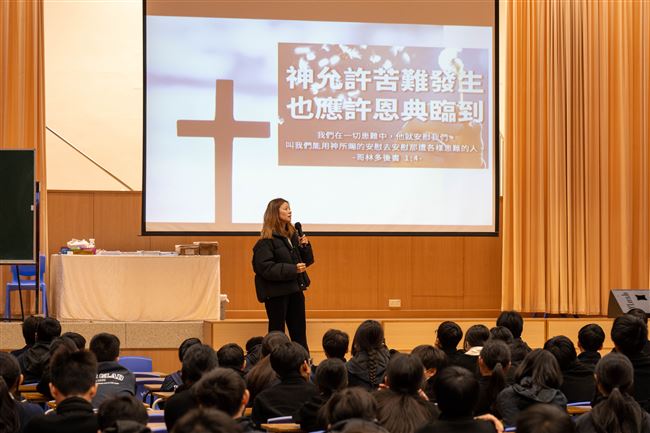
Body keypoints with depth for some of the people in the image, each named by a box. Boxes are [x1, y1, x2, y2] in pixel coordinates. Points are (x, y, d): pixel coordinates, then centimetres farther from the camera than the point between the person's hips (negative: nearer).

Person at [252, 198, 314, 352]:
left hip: (295, 289, 7)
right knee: (277, 332, 0)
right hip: (276, 292, -7)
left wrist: (305, 246, -3)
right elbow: (265, 268, -21)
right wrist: (292, 270, -24)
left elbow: (307, 261, 17)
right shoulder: (267, 241, -13)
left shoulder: (292, 235, 10)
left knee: (299, 333, 9)